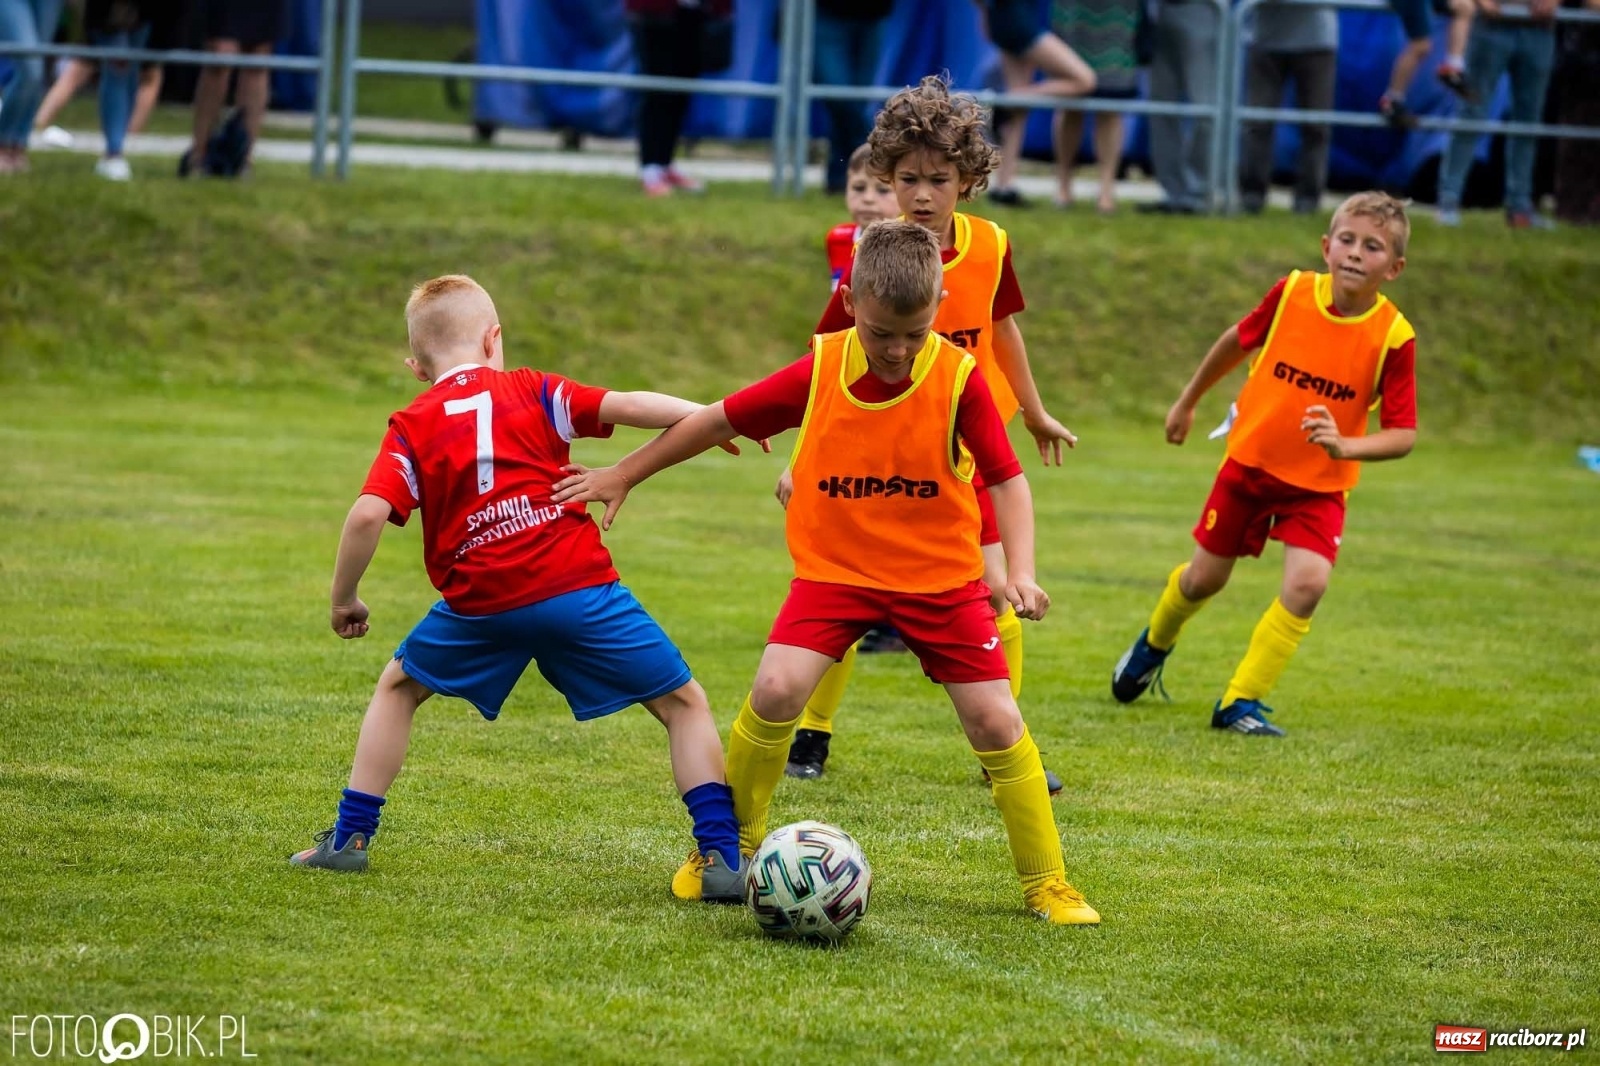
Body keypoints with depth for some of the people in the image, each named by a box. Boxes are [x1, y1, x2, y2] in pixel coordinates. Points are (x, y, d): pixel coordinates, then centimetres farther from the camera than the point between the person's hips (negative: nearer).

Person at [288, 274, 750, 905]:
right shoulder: (532, 392, 8)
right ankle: (720, 858, -4)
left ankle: (350, 838, 25)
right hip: (581, 591, -1)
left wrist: (344, 599, 10)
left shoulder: (411, 428, 9)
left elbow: (368, 514, -3)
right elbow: (624, 407, -5)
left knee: (399, 687, 28)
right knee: (683, 703, 10)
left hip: (482, 604, 1)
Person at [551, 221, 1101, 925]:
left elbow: (1007, 479, -9)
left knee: (997, 721, -5)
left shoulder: (959, 379, -15)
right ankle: (733, 847, 4)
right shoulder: (818, 373, -12)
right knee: (775, 690, -19)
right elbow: (720, 421, 0)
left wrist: (1020, 571, -24)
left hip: (941, 576, 0)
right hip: (835, 568, 0)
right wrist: (622, 476, 8)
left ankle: (1046, 884, 12)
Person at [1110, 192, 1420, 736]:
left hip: (1319, 485, -2)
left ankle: (1241, 702, -7)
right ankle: (1155, 644, 48)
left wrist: (1345, 446, -38)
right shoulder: (1292, 293, -14)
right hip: (1249, 463, 2)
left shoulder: (1393, 337, -20)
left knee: (1307, 583, -22)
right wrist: (1187, 402, 17)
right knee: (1203, 579, 13)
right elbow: (1237, 342, 6)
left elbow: (1403, 434, -19)